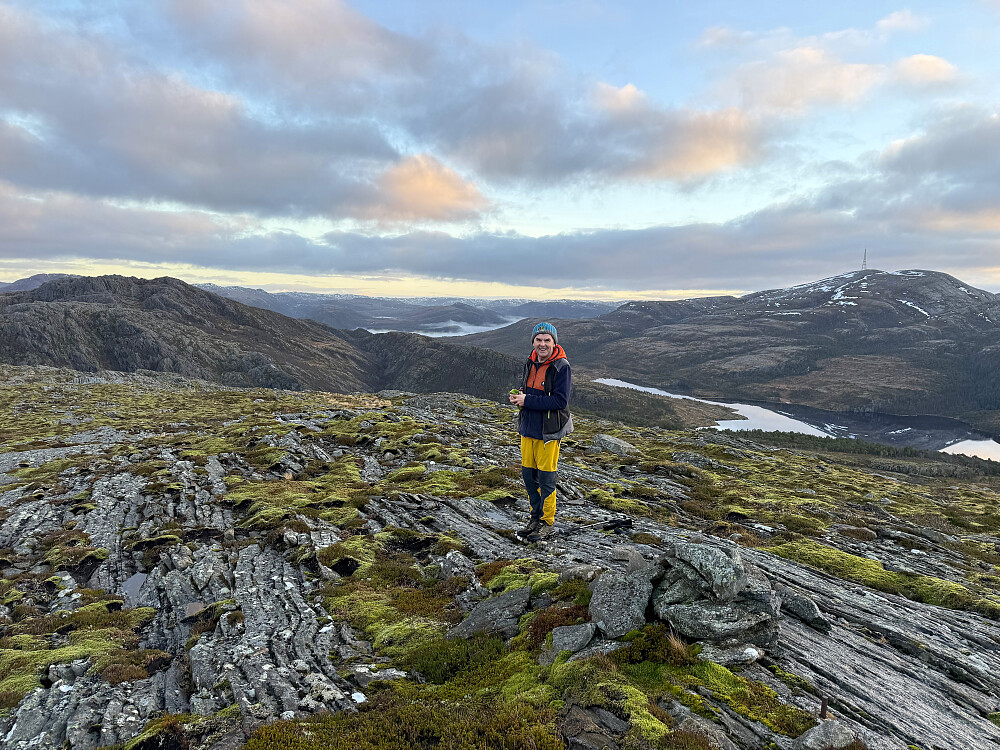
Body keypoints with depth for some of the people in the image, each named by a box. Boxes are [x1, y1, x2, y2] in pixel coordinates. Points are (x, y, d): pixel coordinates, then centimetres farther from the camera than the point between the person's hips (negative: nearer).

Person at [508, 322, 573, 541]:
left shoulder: (561, 367, -14)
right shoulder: (530, 363, 8)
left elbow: (560, 401, -21)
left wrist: (527, 400, -20)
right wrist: (519, 395, -1)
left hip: (548, 431, -7)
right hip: (528, 427, 7)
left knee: (546, 477, 2)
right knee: (528, 473, 13)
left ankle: (548, 522, 18)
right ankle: (536, 517, 30)